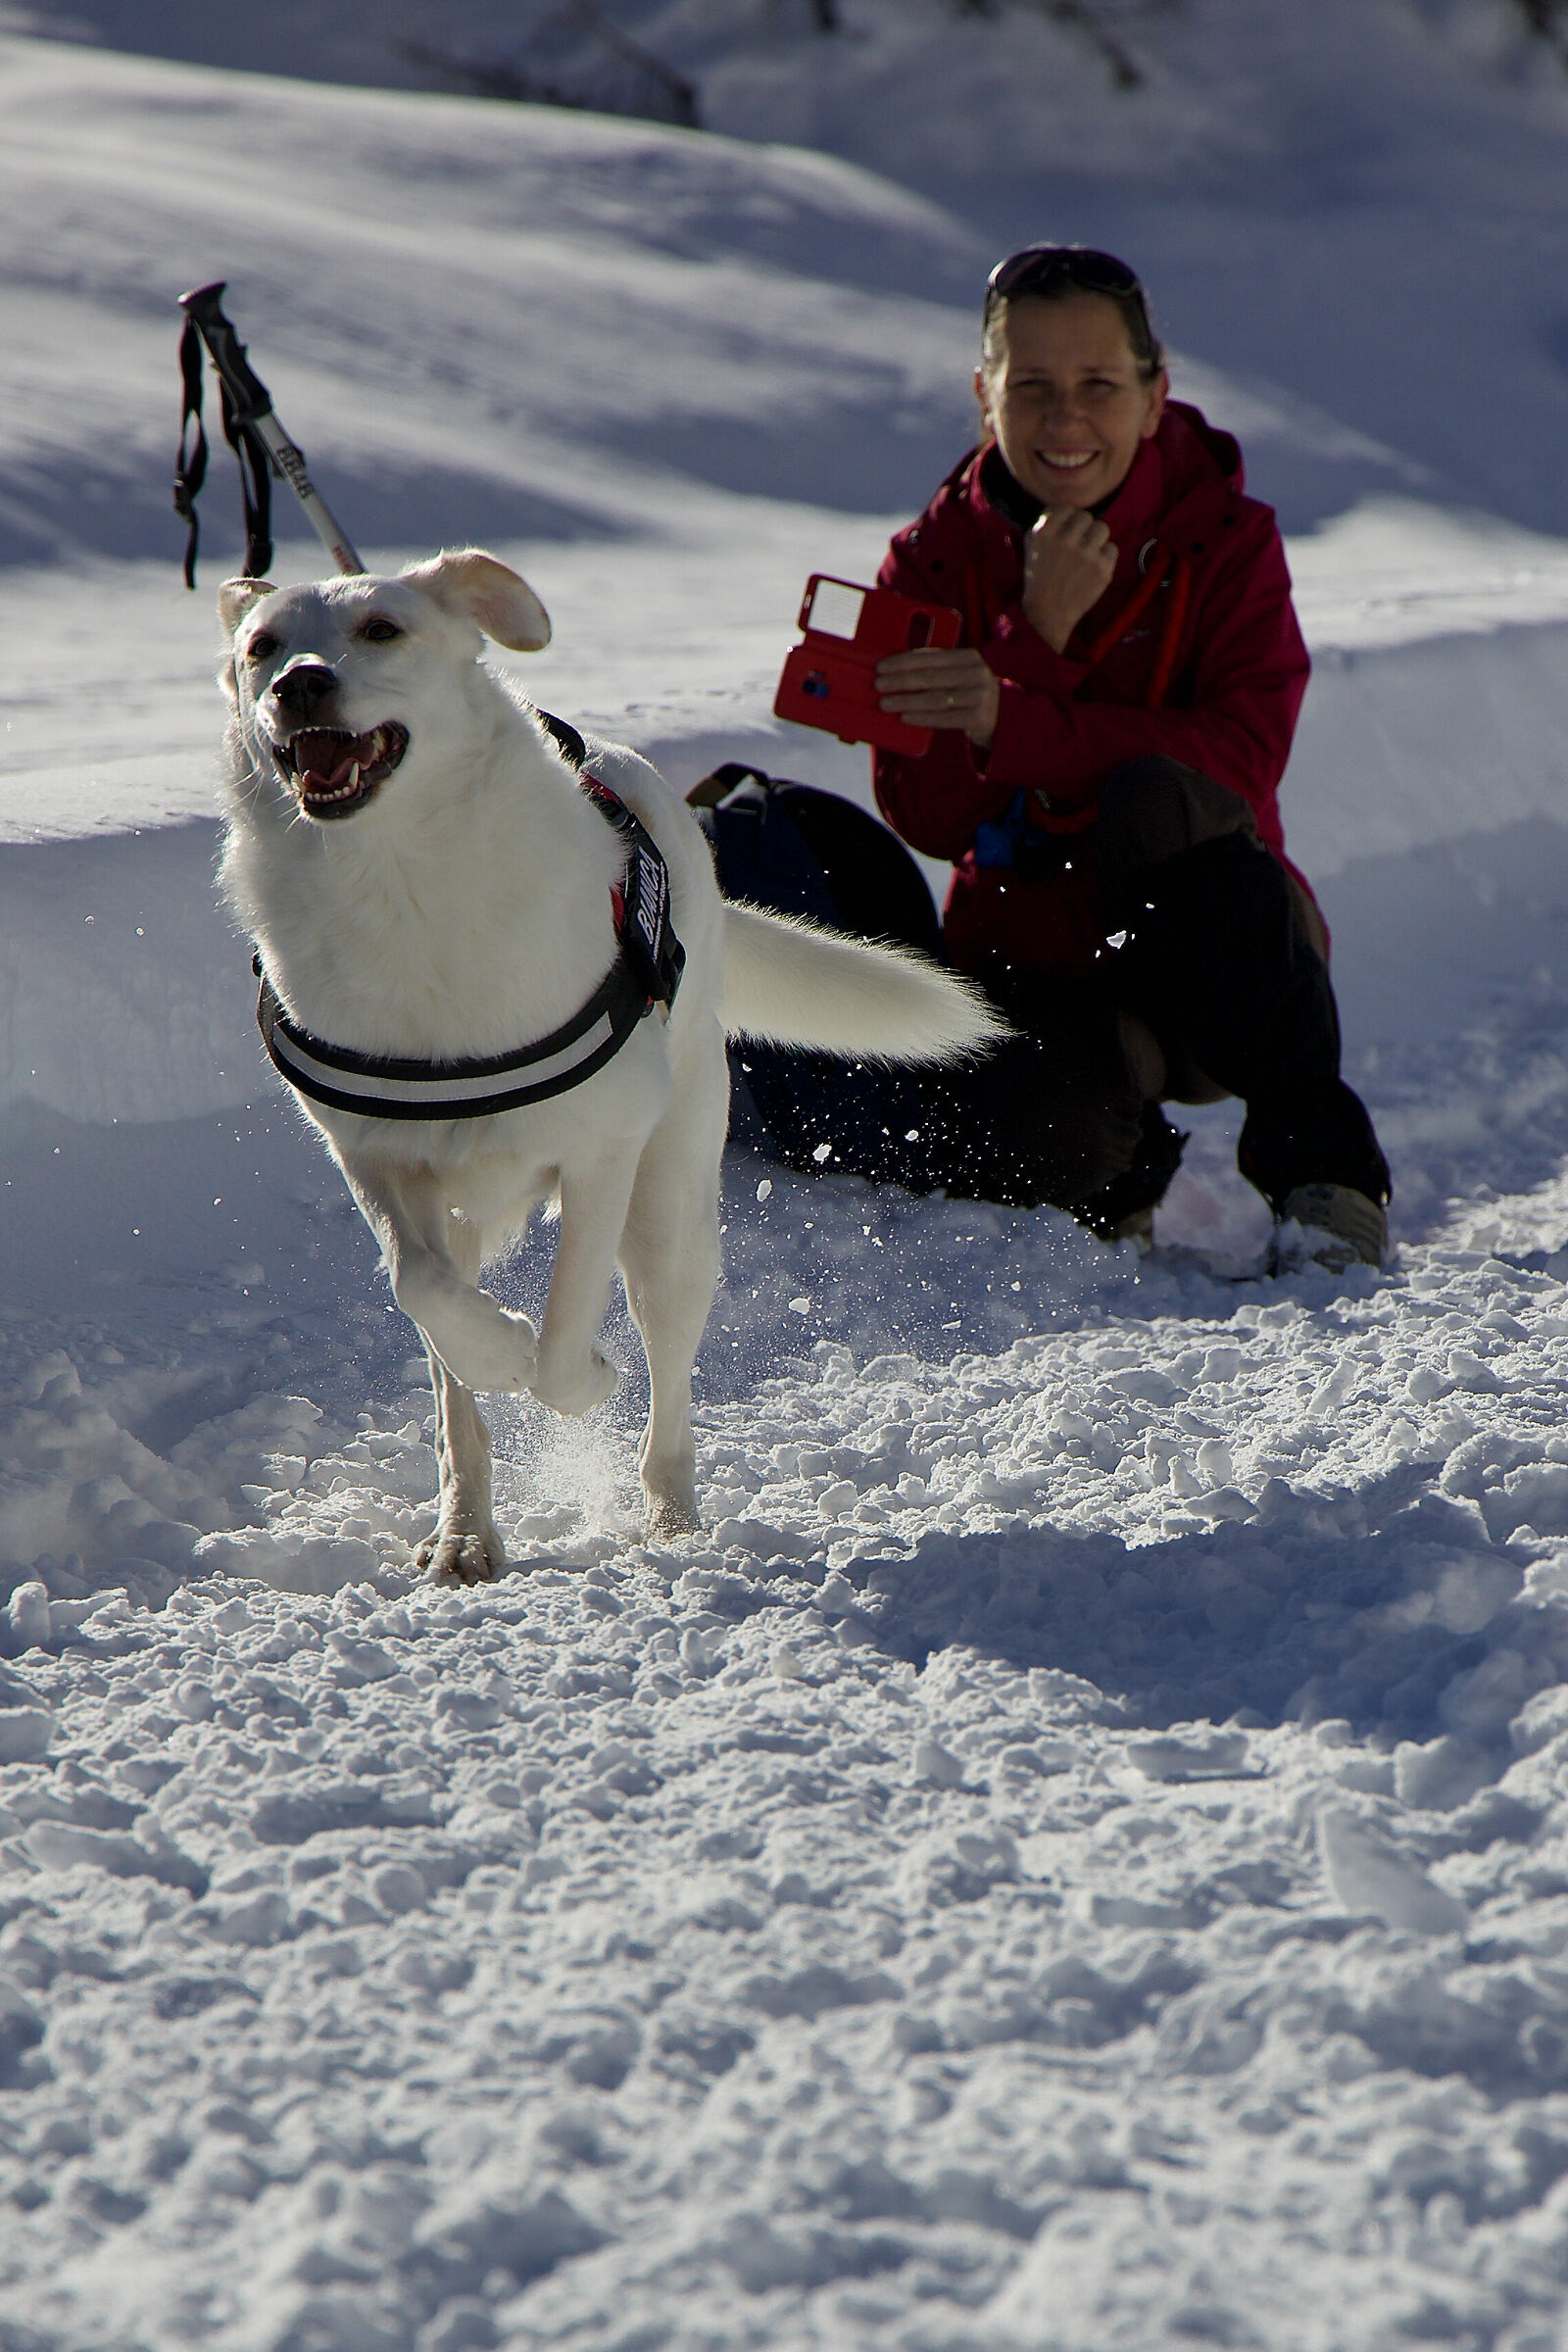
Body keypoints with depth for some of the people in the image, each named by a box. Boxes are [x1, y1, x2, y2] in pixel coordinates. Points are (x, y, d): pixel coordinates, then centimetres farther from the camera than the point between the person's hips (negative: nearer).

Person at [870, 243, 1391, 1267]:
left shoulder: (1228, 540, -3)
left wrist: (1013, 725, -32)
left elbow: (1242, 757, -21)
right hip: (1035, 967, 1)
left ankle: (1321, 1162, -26)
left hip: (1210, 957, -1)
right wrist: (1039, 640, -22)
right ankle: (1136, 1166, 6)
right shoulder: (935, 561, 2)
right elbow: (929, 820, -9)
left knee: (1154, 800, -35)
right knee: (1002, 1146, -33)